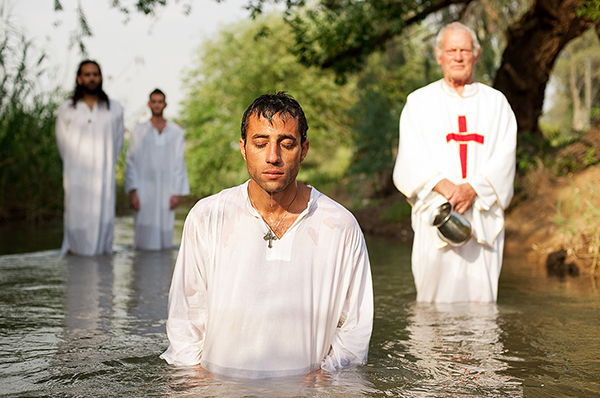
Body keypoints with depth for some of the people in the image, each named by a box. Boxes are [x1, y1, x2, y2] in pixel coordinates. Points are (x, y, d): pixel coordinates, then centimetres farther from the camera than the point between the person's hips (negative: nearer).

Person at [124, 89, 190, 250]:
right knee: (144, 237, -5)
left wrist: (177, 193, -3)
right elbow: (131, 163, 3)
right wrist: (132, 191, -5)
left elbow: (179, 163, 5)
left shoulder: (176, 132, 6)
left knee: (164, 230, 2)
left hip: (166, 191, 1)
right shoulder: (139, 132, 5)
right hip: (144, 191, -1)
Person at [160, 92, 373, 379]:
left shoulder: (341, 226, -1)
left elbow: (355, 328, 6)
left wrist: (324, 371, -8)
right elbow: (185, 319, 6)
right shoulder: (206, 218, 1)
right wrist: (200, 377, -6)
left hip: (305, 389, 0)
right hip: (220, 386, 1)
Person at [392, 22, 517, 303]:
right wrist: (446, 187, -17)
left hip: (483, 213, 1)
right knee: (436, 291, -4)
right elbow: (412, 156, -2)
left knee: (481, 293, -2)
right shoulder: (419, 101, 9)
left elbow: (504, 154, 1)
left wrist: (473, 188, -14)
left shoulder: (495, 102, 13)